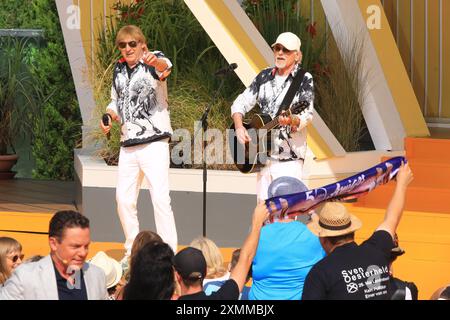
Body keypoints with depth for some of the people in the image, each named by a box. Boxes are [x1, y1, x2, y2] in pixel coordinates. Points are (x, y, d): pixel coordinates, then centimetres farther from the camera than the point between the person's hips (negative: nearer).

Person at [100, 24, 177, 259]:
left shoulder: (154, 61, -8)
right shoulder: (119, 69, 11)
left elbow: (165, 66, -33)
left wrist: (157, 62, -57)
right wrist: (109, 116, 1)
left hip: (154, 142, -7)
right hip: (127, 144, 7)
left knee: (160, 198, -14)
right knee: (123, 199, 10)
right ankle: (132, 251, 25)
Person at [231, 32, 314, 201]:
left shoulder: (304, 79, -2)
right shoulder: (264, 76, 13)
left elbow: (307, 114, -14)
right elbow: (241, 103, 15)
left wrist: (292, 121, -36)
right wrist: (239, 126, -3)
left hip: (289, 157, -5)